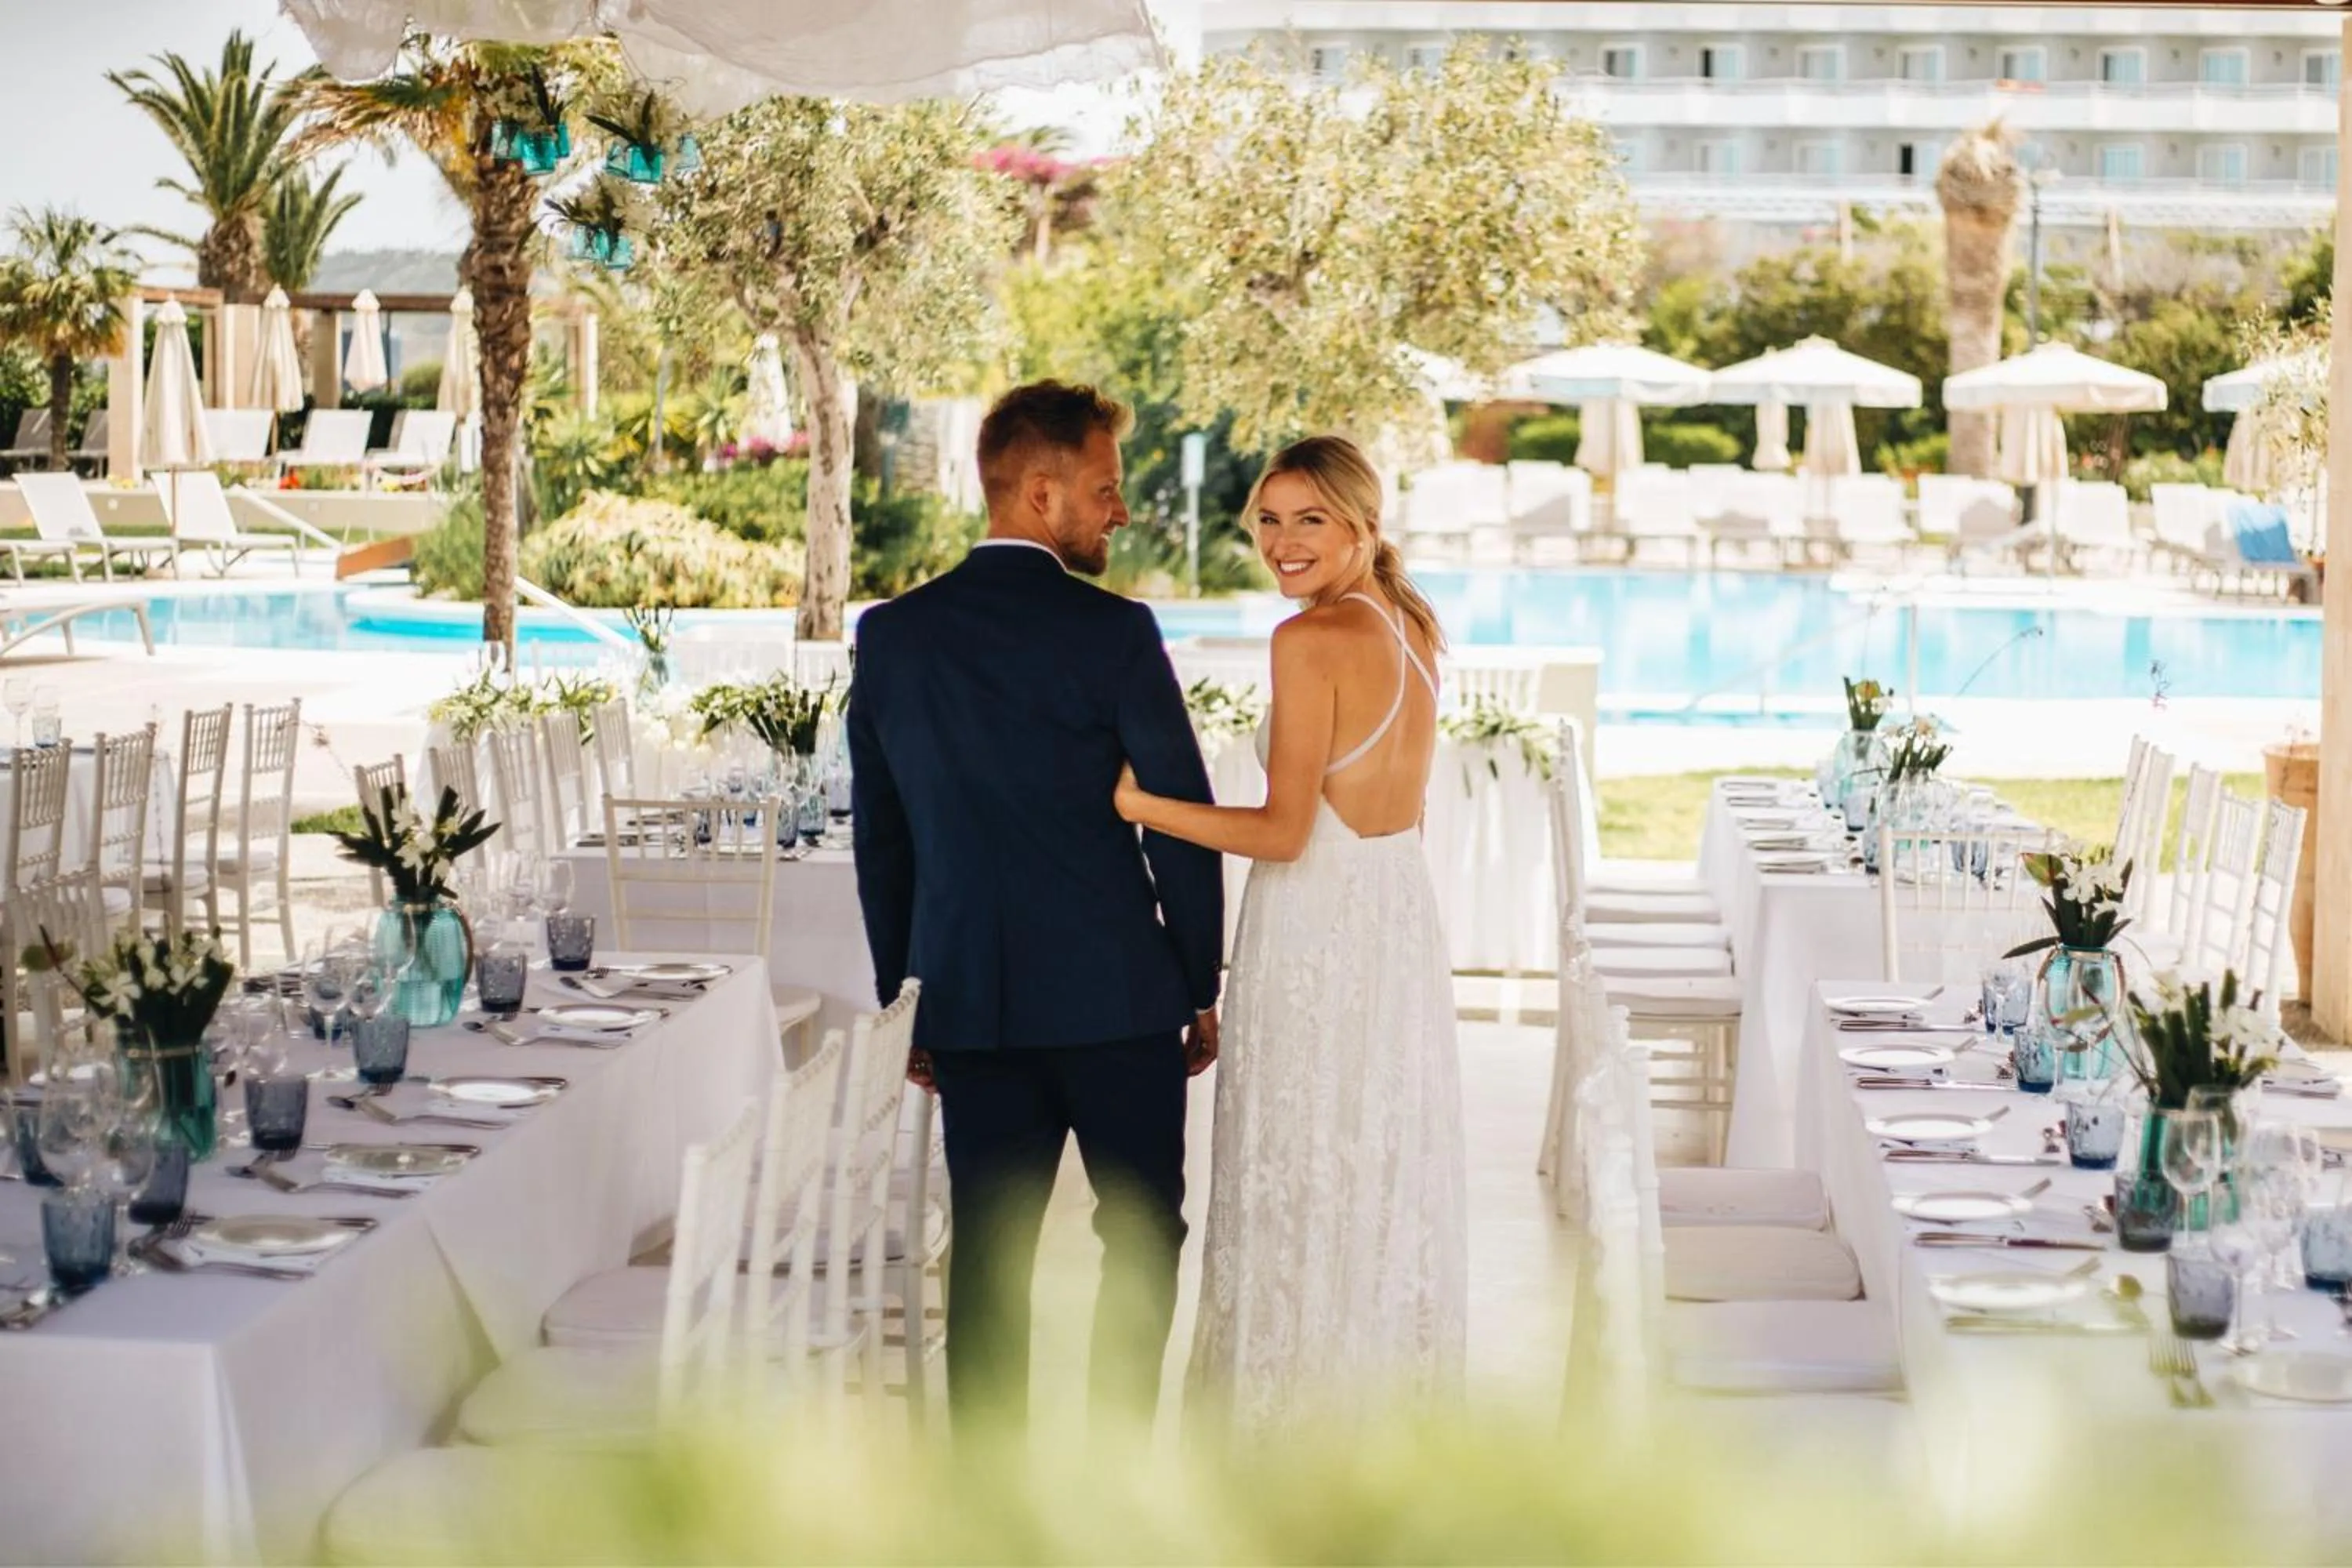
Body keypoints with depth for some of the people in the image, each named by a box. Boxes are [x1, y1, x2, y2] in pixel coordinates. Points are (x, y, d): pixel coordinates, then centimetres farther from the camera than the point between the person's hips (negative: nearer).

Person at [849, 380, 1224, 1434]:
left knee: (988, 1256, 8)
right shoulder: (1112, 633, -11)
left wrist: (903, 1000, 16)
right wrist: (1202, 988, 5)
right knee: (1142, 1237, 10)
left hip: (969, 999, 4)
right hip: (1116, 993, -4)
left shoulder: (891, 635, 3)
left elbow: (877, 836, 9)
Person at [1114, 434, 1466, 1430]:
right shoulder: (1412, 628, 8)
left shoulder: (1308, 641, -17)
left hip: (1315, 931, -8)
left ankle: (1294, 1400, 8)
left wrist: (1136, 802, -18)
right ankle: (1388, 1370, 26)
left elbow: (1284, 831, -19)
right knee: (1389, 1161, 16)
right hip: (1402, 921, 8)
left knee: (1298, 1172, 1)